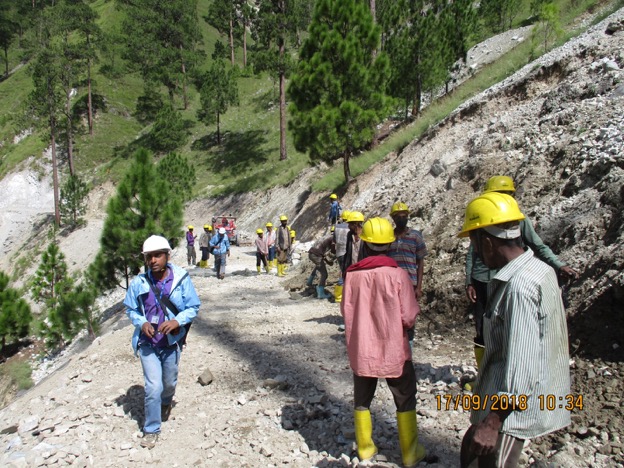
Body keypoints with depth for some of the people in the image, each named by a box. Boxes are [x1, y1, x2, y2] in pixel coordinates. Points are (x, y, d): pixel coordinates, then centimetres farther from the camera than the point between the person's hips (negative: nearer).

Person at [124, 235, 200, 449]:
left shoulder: (181, 279, -15)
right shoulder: (139, 282, -12)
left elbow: (193, 307, -7)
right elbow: (130, 309, 2)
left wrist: (177, 321, -24)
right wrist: (142, 323, -17)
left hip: (172, 342, 1)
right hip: (147, 344, -1)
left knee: (169, 382, 22)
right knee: (153, 387, -5)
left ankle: (166, 402, 57)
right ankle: (151, 430, 17)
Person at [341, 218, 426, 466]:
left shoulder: (352, 274, -12)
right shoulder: (398, 274, -16)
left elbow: (346, 312, -5)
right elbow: (409, 317, -14)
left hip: (361, 350, 2)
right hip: (393, 350, -1)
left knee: (362, 399, 20)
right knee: (405, 400, 18)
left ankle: (365, 447, 32)